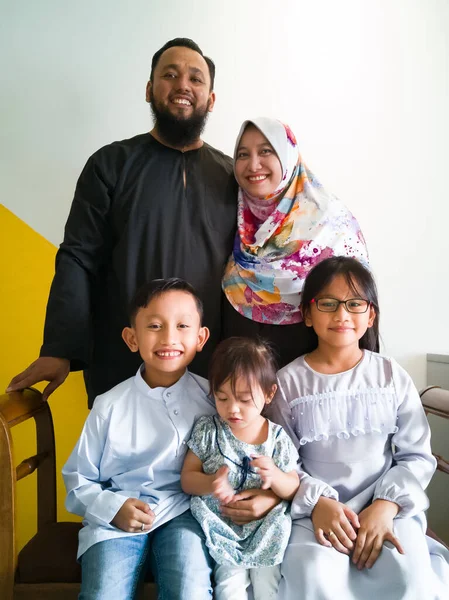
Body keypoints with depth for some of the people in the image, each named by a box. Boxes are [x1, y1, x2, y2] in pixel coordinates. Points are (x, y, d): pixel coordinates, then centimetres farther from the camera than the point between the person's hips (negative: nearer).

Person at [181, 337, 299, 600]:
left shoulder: (278, 438, -4)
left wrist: (274, 476, -22)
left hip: (265, 530, 1)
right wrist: (210, 484, -25)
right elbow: (187, 478, -2)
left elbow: (293, 489, 1)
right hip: (221, 527, 0)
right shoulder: (208, 430, -6)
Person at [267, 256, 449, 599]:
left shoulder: (392, 376, 2)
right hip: (315, 508, -1)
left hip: (385, 503, 2)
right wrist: (316, 502, -17)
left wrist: (386, 506, -12)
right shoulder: (288, 381, -1)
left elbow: (417, 456, 3)